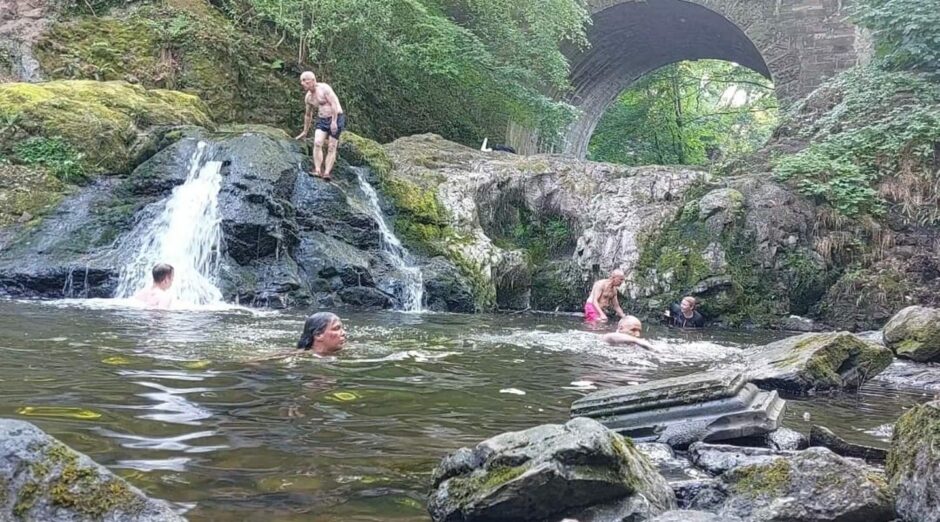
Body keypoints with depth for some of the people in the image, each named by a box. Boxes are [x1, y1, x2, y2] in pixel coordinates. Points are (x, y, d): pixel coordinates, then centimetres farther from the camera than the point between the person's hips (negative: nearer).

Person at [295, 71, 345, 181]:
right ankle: (317, 170, -22)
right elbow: (308, 115, 21)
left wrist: (334, 121, -24)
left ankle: (327, 173, -13)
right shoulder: (308, 97, 10)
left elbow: (334, 104, -17)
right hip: (322, 120, 6)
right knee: (317, 143, -16)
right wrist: (305, 132, 27)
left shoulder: (324, 88, -12)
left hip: (336, 118, -6)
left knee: (331, 147, -8)